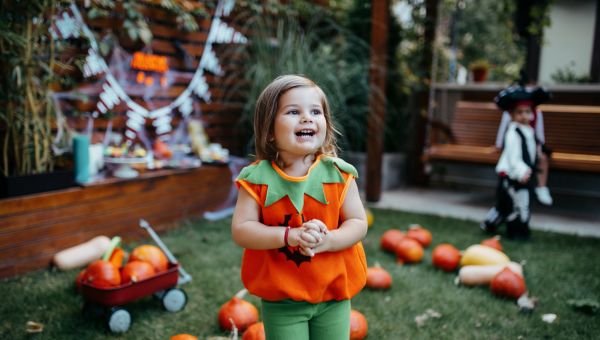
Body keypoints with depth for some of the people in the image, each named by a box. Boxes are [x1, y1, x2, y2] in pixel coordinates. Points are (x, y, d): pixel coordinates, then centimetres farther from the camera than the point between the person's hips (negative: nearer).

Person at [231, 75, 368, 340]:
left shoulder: (339, 173, -8)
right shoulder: (258, 178, -12)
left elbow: (358, 223, -7)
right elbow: (240, 230, -15)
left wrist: (326, 240, -26)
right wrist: (289, 236, -29)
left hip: (333, 295, 2)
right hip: (280, 300, -1)